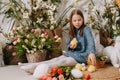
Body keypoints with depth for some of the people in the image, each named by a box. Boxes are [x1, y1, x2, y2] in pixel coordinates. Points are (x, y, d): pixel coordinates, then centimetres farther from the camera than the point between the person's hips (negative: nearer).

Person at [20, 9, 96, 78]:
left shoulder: (86, 29, -9)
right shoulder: (72, 31, 13)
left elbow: (91, 41, -26)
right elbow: (68, 45, 19)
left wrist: (91, 53, -45)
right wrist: (70, 46, -6)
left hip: (83, 55, -6)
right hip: (73, 53, 7)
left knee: (63, 61, -27)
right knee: (56, 59, -17)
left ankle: (39, 69, -42)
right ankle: (34, 66, -32)